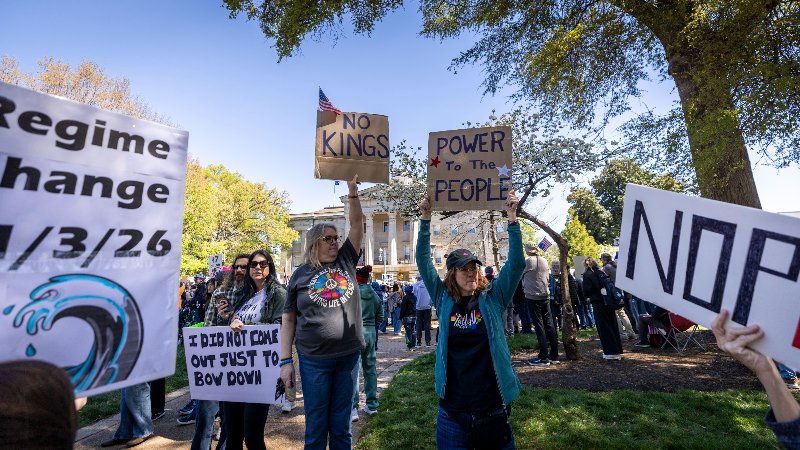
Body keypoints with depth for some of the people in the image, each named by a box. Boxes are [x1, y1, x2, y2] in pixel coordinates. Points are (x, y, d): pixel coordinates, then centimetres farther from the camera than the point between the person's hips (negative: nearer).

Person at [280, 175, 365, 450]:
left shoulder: (345, 261, 5)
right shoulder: (301, 275, 0)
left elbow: (357, 225, 0)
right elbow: (288, 321, 1)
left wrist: (353, 193, -9)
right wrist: (285, 361, -3)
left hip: (349, 356, 2)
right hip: (314, 361, -1)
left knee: (341, 426, 15)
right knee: (316, 427, 10)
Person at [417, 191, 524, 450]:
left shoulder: (493, 298, -3)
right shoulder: (444, 300, -2)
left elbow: (516, 264, -11)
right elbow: (424, 262, -5)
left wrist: (512, 218, -18)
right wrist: (425, 220, -9)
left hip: (492, 407, 0)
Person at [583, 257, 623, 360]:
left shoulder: (587, 274, -7)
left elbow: (587, 291, -11)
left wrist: (588, 297, 8)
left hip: (598, 302, -7)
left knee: (604, 326, 0)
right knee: (613, 325, 13)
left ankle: (611, 352, 2)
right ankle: (618, 350, 21)